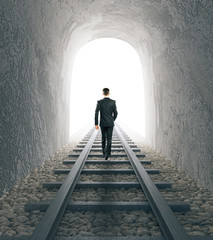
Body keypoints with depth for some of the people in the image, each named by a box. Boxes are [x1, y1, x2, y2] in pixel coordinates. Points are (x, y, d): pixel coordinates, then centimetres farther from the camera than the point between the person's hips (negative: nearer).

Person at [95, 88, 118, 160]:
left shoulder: (99, 102, -6)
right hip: (110, 123, -1)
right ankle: (107, 153, -13)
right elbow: (115, 113, -1)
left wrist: (96, 124, -4)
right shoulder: (113, 102, -5)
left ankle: (104, 153, 22)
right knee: (109, 139, 0)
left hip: (102, 123, 1)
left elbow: (96, 113, -10)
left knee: (103, 138, 16)